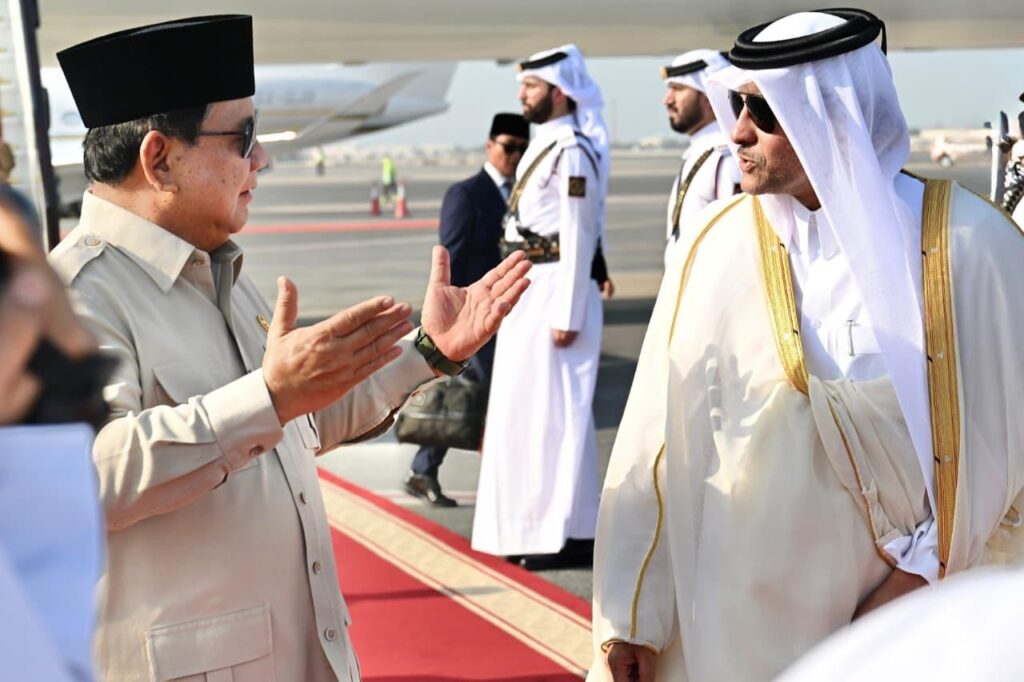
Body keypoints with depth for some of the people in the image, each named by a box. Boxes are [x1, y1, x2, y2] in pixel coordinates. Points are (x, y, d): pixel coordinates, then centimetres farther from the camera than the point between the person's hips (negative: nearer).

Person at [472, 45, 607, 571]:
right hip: (529, 293, 10)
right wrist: (517, 297, 18)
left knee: (552, 410, -5)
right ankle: (540, 525, 21)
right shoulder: (542, 147, 16)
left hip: (555, 294, -10)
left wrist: (566, 314, -20)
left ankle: (568, 533, 2)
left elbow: (578, 239, -17)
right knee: (526, 408, 13)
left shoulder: (571, 153, -13)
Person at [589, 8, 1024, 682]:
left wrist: (930, 574, -7)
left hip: (918, 618, -1)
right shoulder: (719, 245, -6)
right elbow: (658, 440, -4)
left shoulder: (969, 245, -10)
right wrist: (630, 613, -4)